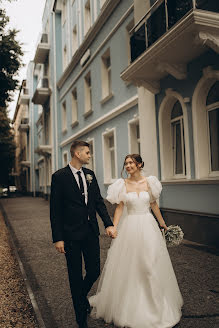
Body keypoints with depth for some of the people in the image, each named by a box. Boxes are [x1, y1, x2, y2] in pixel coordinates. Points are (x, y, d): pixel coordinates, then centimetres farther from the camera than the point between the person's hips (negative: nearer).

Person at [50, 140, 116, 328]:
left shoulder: (90, 175, 7)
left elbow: (99, 201, 8)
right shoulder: (59, 177, -9)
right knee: (76, 277, 8)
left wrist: (109, 224, -3)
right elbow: (55, 209, -9)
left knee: (94, 272, 11)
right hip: (71, 235, -5)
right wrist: (58, 238, -12)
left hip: (91, 232, 5)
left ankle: (82, 296, 44)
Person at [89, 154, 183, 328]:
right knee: (127, 266, 6)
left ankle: (154, 305, 26)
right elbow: (119, 207, -2)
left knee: (151, 265, 6)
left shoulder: (149, 182, 1)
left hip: (148, 226, 1)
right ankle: (127, 304, 28)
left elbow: (154, 204, 10)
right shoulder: (123, 184, -2)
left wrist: (162, 223, 16)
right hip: (129, 227, -1)